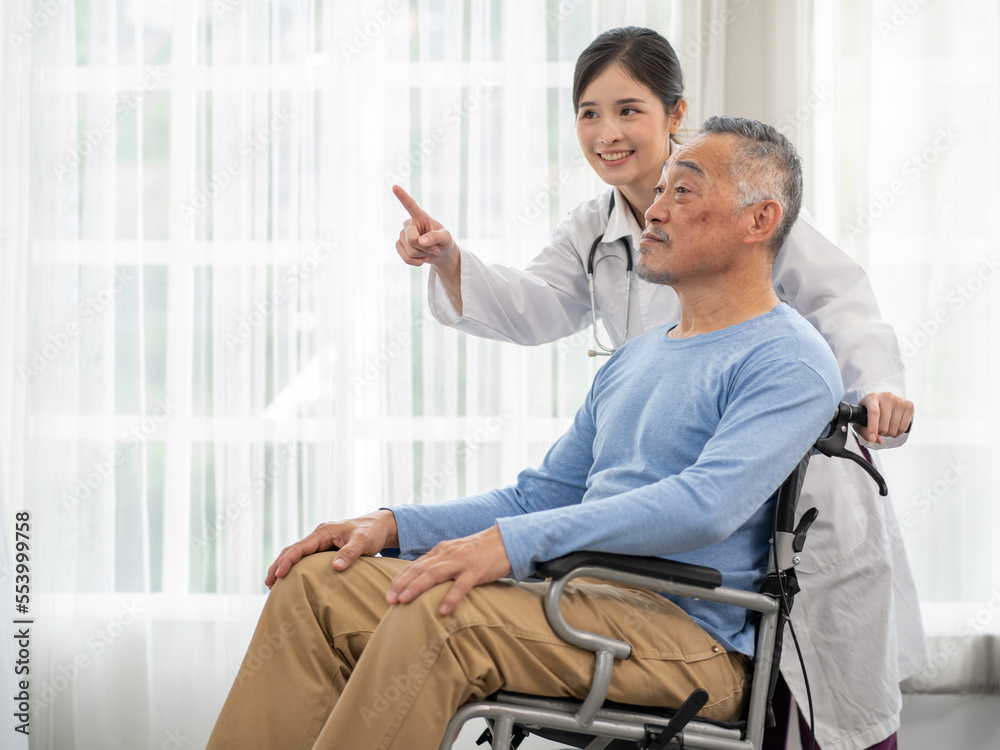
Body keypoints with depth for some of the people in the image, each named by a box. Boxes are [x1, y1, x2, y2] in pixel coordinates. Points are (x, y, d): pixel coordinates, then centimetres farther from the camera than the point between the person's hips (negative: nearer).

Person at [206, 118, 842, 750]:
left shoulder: (789, 360, -5)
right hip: (576, 601, 8)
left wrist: (513, 543, -29)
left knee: (441, 614, -33)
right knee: (318, 580, -9)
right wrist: (391, 525, 7)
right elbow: (538, 496, 24)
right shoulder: (635, 358, 24)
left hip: (693, 634, -8)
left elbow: (708, 504, -22)